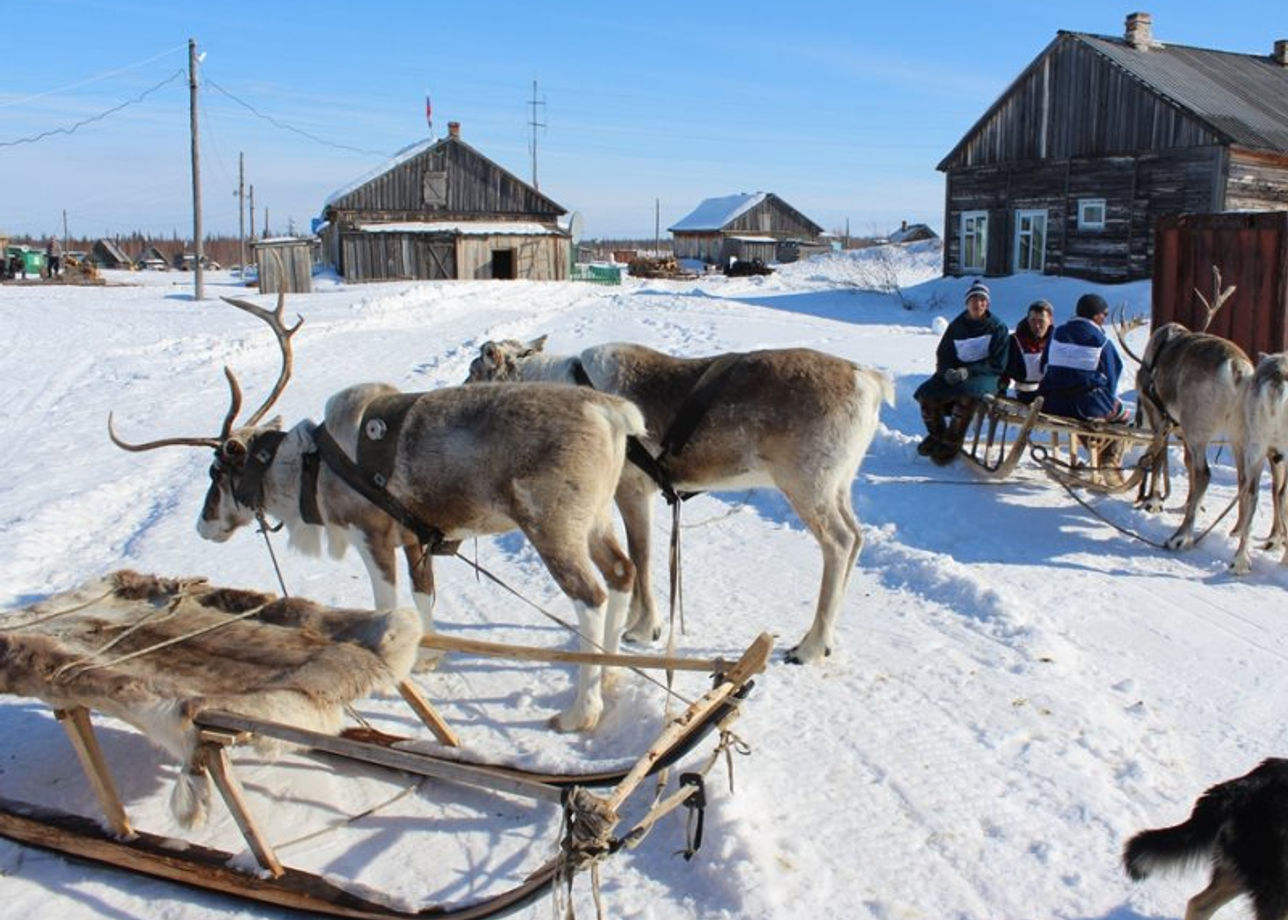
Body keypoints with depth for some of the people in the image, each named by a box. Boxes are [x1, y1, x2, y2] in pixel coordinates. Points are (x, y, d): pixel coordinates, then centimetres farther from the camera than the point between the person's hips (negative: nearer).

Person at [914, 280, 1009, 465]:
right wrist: (948, 370, -11)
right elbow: (942, 354, 13)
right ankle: (936, 434, 6)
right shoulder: (957, 326, 8)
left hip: (985, 375, -4)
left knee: (966, 395, -38)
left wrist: (968, 371, -20)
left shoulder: (998, 328, -2)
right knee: (927, 393, -22)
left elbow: (997, 364, -7)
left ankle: (951, 444, -21)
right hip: (955, 372, 4)